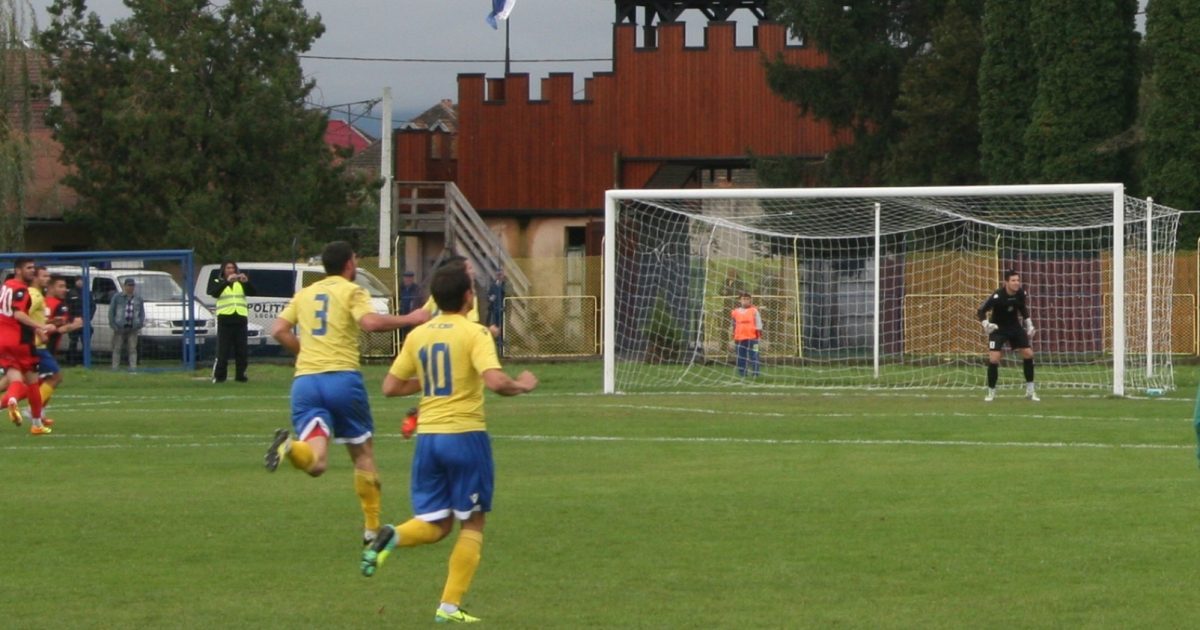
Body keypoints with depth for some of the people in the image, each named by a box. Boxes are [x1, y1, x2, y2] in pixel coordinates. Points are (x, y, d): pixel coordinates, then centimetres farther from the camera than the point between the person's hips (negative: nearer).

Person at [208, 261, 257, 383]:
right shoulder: (218, 282, 7)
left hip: (240, 319, 3)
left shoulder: (241, 282, 15)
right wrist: (226, 282, -26)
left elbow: (254, 292, 2)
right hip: (225, 319, -3)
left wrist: (247, 281, -17)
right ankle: (218, 376, -4)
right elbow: (213, 292, -14)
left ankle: (240, 374, 9)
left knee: (241, 350, 3)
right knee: (223, 350, -7)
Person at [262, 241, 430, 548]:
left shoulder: (304, 294, 19)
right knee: (363, 453, 15)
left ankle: (290, 446, -42)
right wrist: (409, 319, -3)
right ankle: (372, 528, 17)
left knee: (315, 463, -7)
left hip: (305, 380, 3)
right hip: (342, 376, -3)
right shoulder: (352, 291, 3)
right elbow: (370, 322, -15)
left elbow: (279, 330, 12)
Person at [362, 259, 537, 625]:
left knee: (435, 526, 13)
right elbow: (495, 381, -22)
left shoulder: (418, 336, 7)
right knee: (472, 524, 10)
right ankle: (450, 606, 4)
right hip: (465, 434, -5)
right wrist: (522, 386, -2)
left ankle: (392, 536, -20)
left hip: (427, 436, 5)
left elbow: (391, 387, 11)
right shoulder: (474, 333, -9)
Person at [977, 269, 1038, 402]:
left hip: (1015, 326, 4)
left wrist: (1029, 325, 7)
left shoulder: (1022, 294, -11)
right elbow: (980, 312, -20)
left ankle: (1030, 391, 10)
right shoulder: (997, 296, -26)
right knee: (994, 359, -17)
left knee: (1028, 354, -3)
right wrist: (986, 324, -35)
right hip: (998, 328, -4)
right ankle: (991, 392, 1)